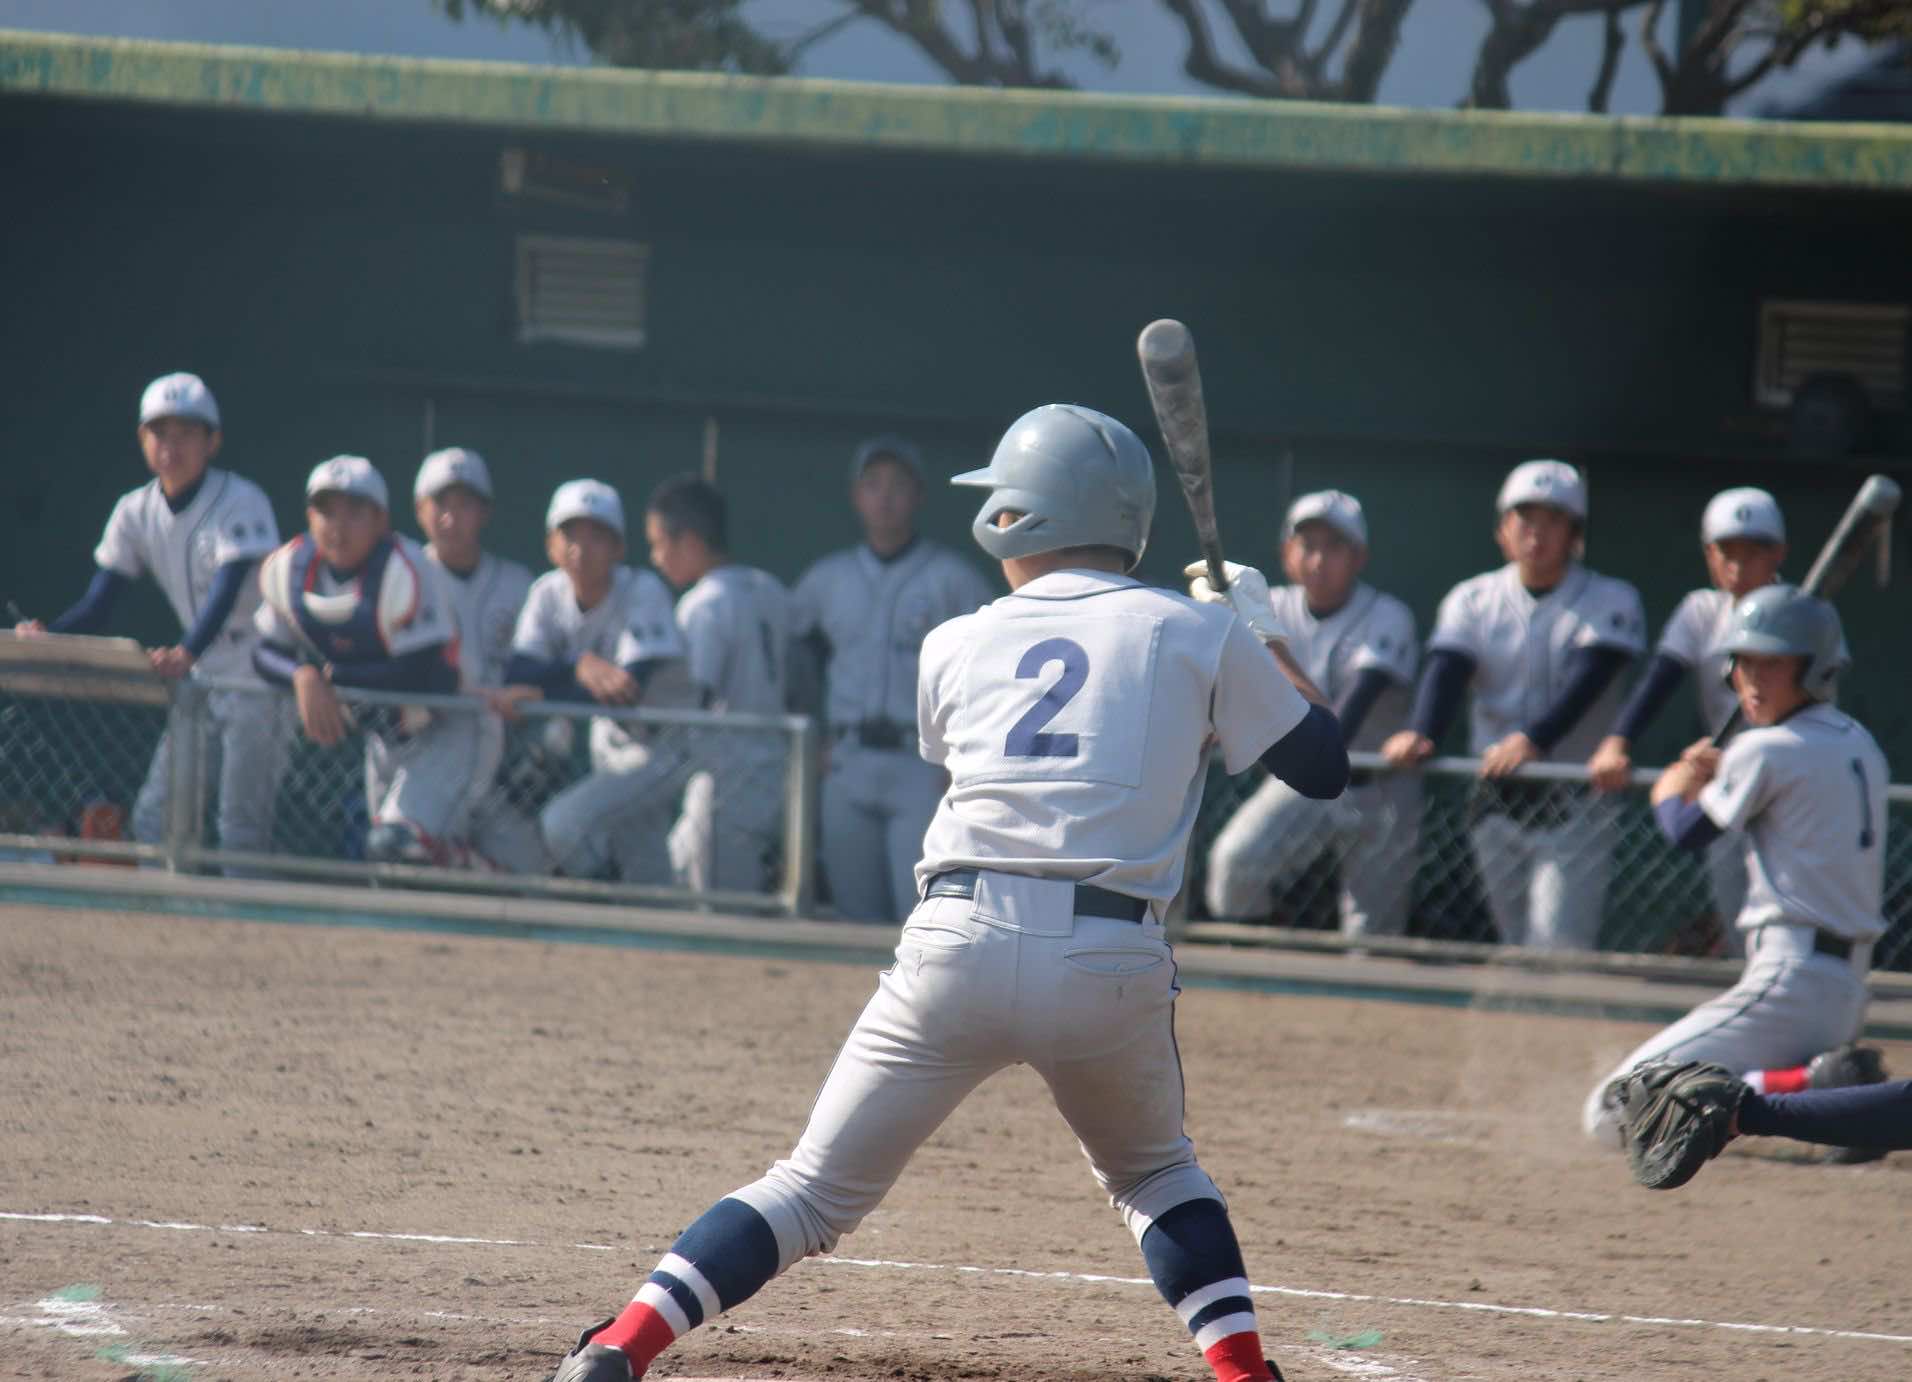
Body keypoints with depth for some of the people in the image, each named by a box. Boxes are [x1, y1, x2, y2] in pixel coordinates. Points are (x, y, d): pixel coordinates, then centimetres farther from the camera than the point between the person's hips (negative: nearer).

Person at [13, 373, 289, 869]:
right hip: (201, 679, 6)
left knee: (241, 823, -11)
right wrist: (46, 635, -21)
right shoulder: (136, 512, 2)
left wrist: (186, 653, -47)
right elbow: (98, 603, 0)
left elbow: (226, 590, -30)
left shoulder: (241, 502, -16)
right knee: (154, 815, 1)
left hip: (262, 675, -6)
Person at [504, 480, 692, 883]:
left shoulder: (643, 592, -22)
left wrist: (544, 693, -32)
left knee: (562, 823, -21)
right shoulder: (548, 593, -7)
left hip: (664, 743, -6)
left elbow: (632, 684, -32)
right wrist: (581, 666, -37)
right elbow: (517, 677, -19)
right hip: (610, 742, 6)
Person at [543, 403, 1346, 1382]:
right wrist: (1259, 638, 30)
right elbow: (1326, 769, 14)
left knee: (816, 1190, 7)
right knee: (1153, 1173, 28)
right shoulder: (1196, 634, 8)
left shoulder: (955, 648, 13)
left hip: (960, 940, 0)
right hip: (1113, 965, 0)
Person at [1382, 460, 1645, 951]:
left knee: (1557, 941, -16)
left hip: (1575, 804, -4)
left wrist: (1534, 739, -37)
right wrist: (1420, 733, -29)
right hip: (1496, 800, 4)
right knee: (1518, 944, 10)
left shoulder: (1609, 601, -2)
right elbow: (1446, 669, -8)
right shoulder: (1473, 599, 8)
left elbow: (1587, 678, -19)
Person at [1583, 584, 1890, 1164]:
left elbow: (1688, 834, 2)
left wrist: (1672, 790, 23)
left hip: (1790, 980, -9)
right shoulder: (1860, 745, 14)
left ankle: (1805, 1089, -23)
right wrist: (1720, 774, 20)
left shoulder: (1766, 750, -9)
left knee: (1614, 1113, -14)